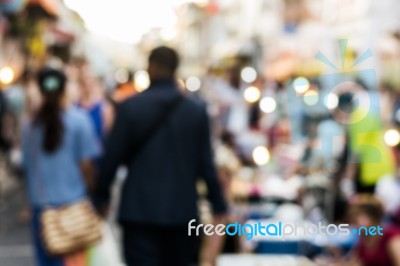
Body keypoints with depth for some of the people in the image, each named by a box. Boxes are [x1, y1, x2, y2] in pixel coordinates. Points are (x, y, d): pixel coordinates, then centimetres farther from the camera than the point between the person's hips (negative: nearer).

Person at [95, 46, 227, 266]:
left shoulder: (129, 107, -5)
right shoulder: (197, 111, 1)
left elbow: (112, 156, -2)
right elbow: (206, 163, 2)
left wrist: (102, 195, 11)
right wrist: (218, 205, 11)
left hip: (139, 209, -2)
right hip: (182, 208, 3)